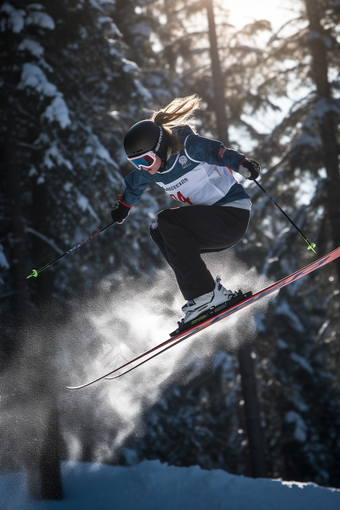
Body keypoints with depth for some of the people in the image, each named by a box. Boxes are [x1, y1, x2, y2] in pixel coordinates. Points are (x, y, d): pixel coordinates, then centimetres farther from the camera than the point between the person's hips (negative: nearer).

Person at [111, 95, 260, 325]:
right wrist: (123, 206, 41)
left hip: (233, 215, -9)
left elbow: (217, 151, -37)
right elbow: (134, 185, 26)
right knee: (158, 231, -2)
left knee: (168, 221, -21)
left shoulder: (187, 147, -19)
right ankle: (213, 291, -7)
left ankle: (204, 294, -24)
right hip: (210, 224, 9)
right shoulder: (149, 170, 3)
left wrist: (242, 163, -56)